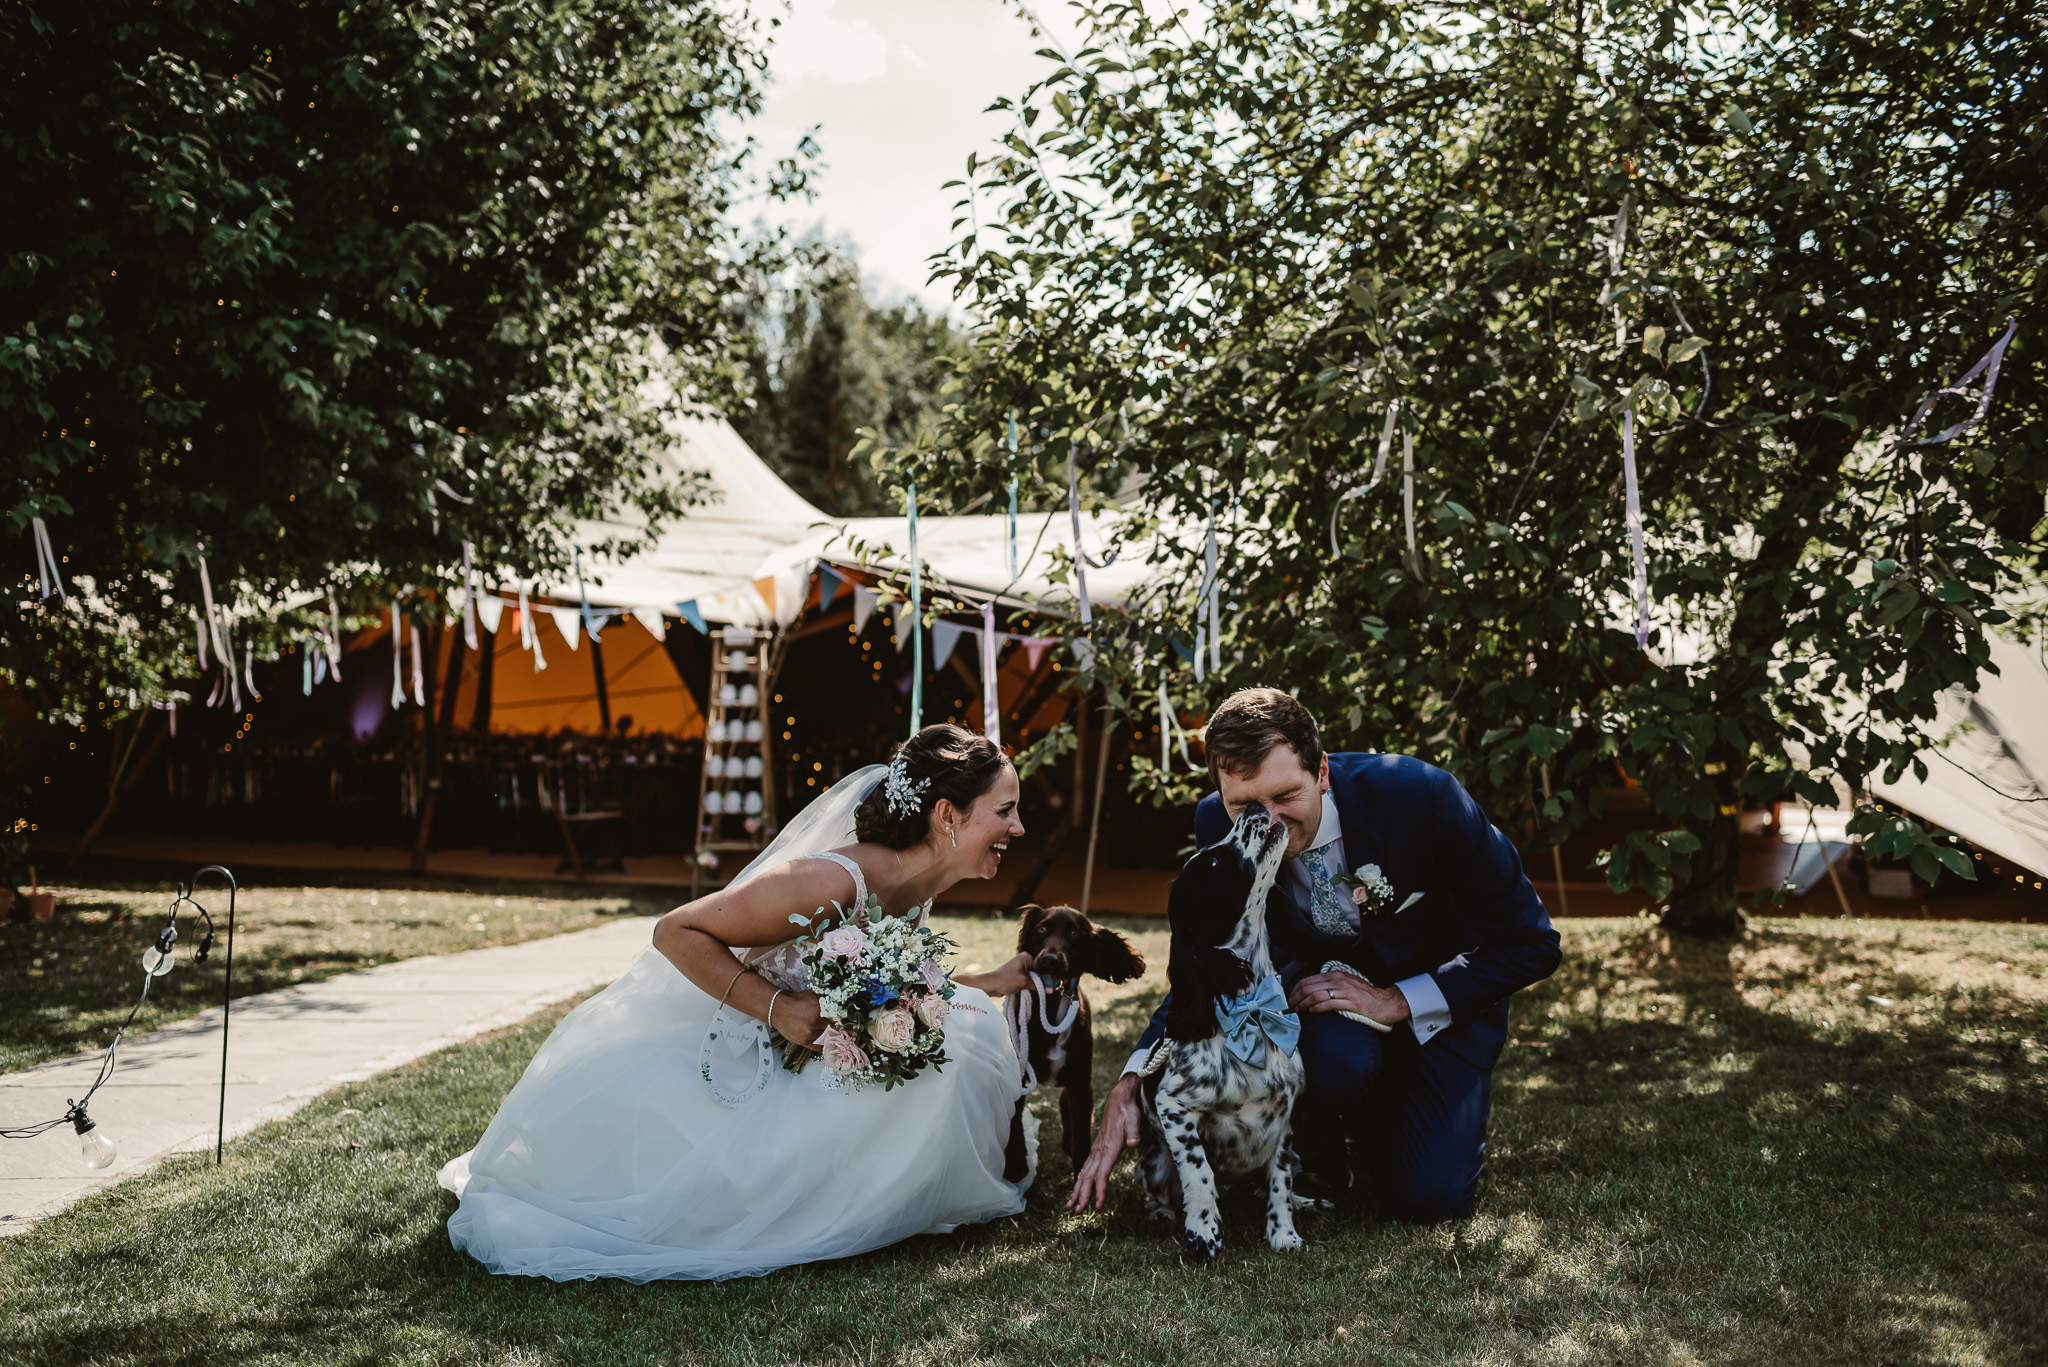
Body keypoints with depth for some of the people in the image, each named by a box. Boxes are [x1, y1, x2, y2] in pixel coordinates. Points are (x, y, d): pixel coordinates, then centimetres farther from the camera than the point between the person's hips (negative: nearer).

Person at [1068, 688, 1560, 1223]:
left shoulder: (1422, 796, -30)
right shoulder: (1219, 826, -20)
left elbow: (1531, 943, -21)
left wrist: (1397, 1001, -28)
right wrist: (1130, 1083, -23)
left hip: (1444, 998, -1)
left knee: (1428, 1198, -17)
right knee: (1336, 1056, -35)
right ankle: (1319, 1155, 2)